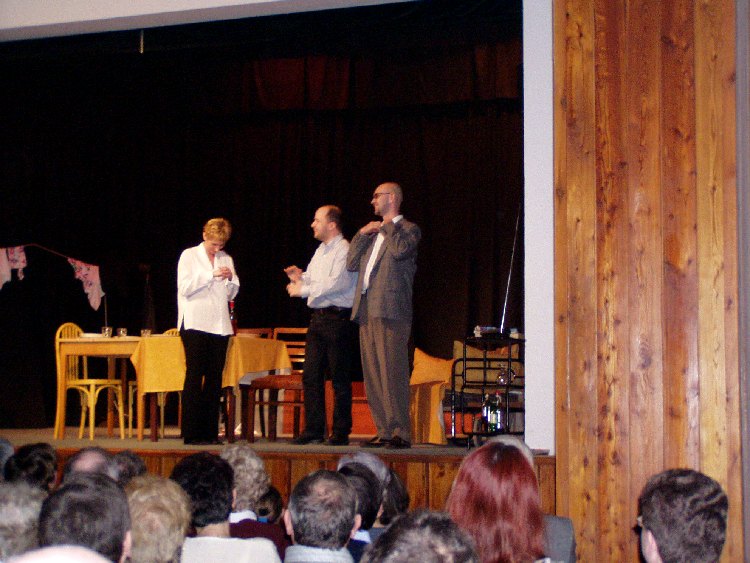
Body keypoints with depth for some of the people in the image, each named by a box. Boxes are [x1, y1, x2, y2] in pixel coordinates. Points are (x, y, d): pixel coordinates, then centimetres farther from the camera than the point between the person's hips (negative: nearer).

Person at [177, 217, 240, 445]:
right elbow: (185, 288, -6)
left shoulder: (226, 259, 17)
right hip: (195, 324, -5)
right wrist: (210, 275, -13)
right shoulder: (189, 256, 5)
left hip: (219, 325, 5)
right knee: (194, 375, -8)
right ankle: (191, 433, -7)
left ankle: (210, 432, 5)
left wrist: (231, 278, -1)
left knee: (214, 378, 2)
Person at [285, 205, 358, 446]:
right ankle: (313, 429, 11)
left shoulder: (344, 250, -11)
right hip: (318, 318, 9)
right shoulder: (321, 251, 18)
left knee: (340, 379, -2)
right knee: (311, 375, 6)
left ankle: (341, 432, 3)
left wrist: (304, 290, -16)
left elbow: (336, 283, -21)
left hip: (338, 319, -9)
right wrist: (300, 277, 4)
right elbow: (312, 280, 26)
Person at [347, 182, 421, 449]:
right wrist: (362, 234, 9)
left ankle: (400, 433, -9)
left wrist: (389, 226, -4)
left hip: (390, 310, -8)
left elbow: (400, 250, -19)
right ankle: (384, 431, 10)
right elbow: (351, 264, 18)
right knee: (372, 375, 7)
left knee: (392, 373, -11)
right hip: (367, 311, 8)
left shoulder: (408, 229, 2)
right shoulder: (373, 233, 25)